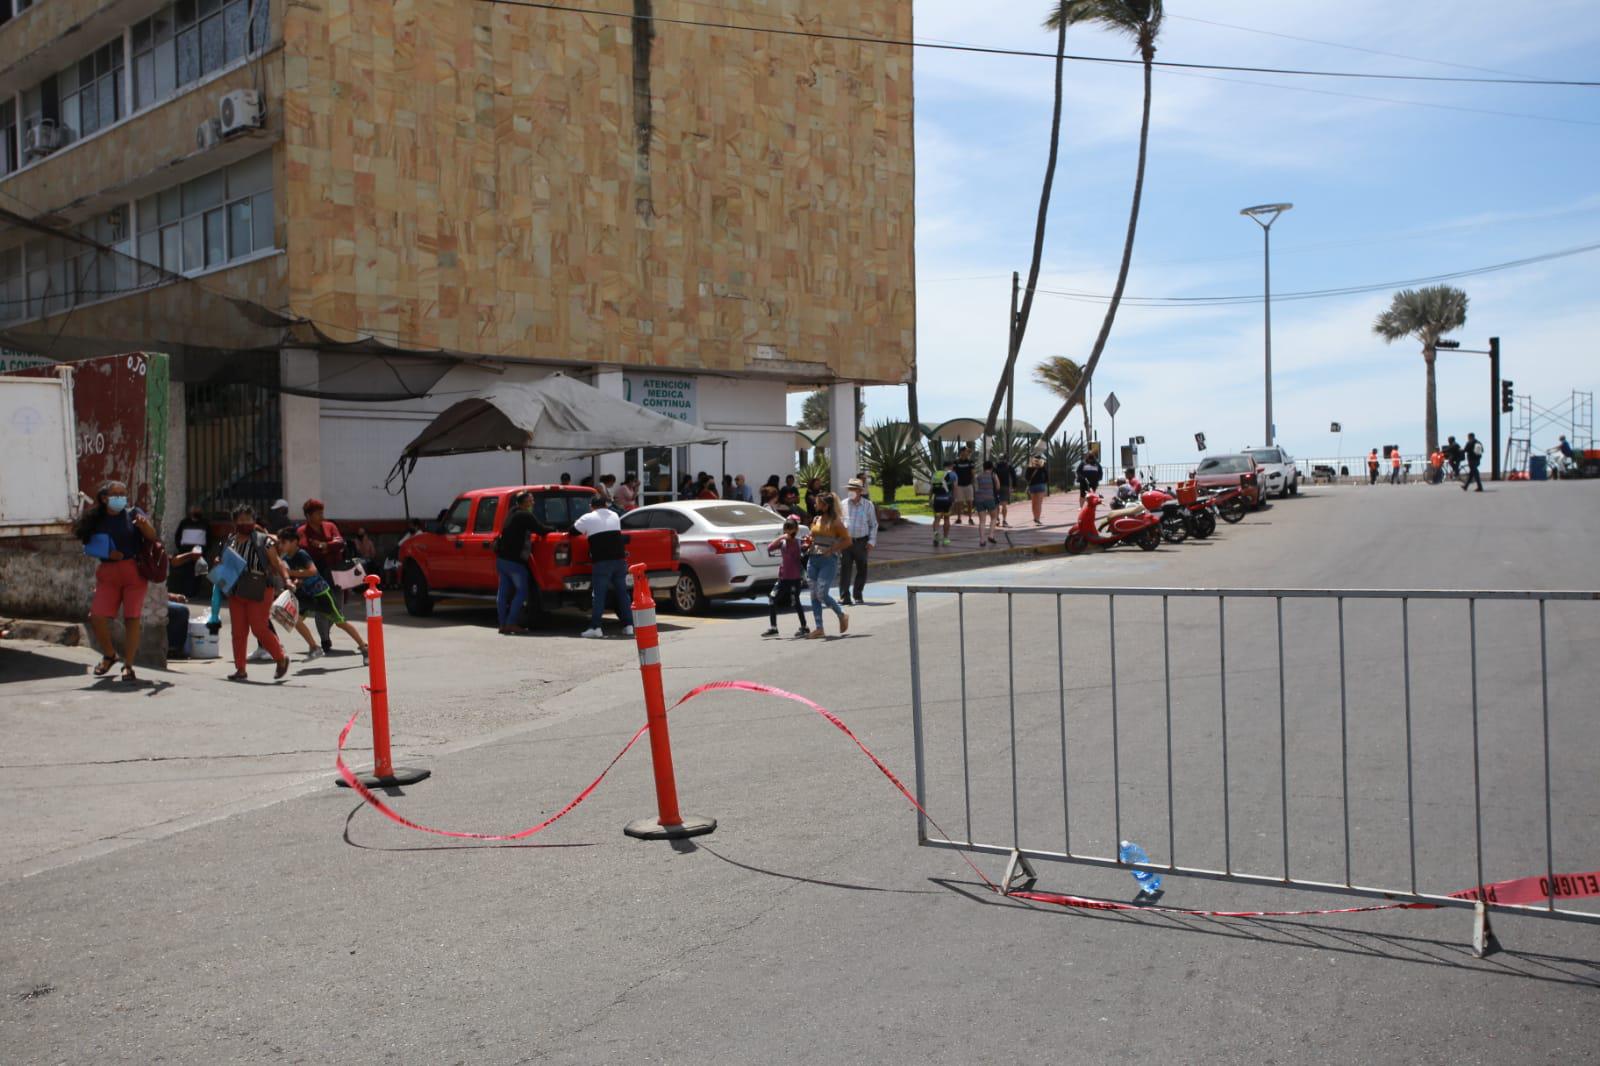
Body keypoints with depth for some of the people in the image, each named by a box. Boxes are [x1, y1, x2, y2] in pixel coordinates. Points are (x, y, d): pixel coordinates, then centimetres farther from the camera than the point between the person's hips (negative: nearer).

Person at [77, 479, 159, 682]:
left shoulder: (133, 514, 3)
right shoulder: (96, 520, 8)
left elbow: (152, 536, -8)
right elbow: (89, 547, 13)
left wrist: (145, 524, -31)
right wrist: (106, 553, -7)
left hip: (134, 572, -2)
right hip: (107, 573, 2)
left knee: (132, 618, -4)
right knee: (97, 617, -5)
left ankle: (128, 666, 4)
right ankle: (109, 655, 20)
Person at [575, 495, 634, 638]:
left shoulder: (588, 519, 2)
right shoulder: (615, 516, 17)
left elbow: (573, 531, 14)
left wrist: (586, 532, 34)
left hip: (601, 562, -4)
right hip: (619, 559, 4)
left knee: (598, 595, -2)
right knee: (622, 593, 9)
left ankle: (595, 627, -6)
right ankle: (628, 625, 6)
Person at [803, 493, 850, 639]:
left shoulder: (835, 522, -7)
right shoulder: (815, 520, 12)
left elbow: (847, 540, -6)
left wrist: (831, 549, -14)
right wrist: (809, 541, 3)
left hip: (828, 561, -7)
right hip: (813, 559, 7)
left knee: (822, 593, -12)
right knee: (814, 595, 4)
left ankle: (842, 616, 13)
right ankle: (819, 629, 8)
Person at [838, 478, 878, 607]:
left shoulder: (868, 505, 2)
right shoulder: (843, 504, 5)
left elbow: (873, 525, 6)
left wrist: (872, 541, -2)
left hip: (861, 542, 0)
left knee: (861, 570, 8)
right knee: (845, 569, -8)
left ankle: (857, 596, 20)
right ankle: (844, 597, -9)